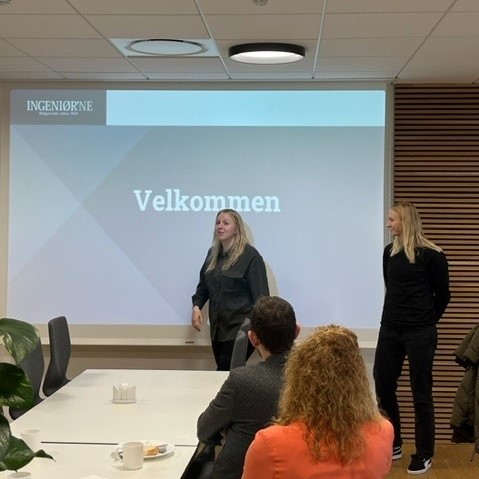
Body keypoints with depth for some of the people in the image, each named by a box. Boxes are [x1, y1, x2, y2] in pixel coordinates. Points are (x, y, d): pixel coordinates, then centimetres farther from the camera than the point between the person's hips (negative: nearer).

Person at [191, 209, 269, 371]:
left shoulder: (250, 255, -9)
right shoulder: (213, 254, 11)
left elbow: (261, 293, -11)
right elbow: (203, 286, 20)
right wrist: (196, 306, 2)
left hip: (241, 328, -6)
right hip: (218, 327, 6)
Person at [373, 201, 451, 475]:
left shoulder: (431, 255, -10)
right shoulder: (390, 253, 7)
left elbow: (443, 295, 1)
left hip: (419, 334, -6)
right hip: (390, 330, 6)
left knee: (421, 393, 2)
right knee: (383, 386, 8)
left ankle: (425, 454, 15)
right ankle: (393, 444, 25)